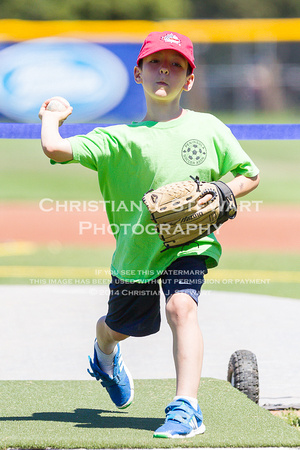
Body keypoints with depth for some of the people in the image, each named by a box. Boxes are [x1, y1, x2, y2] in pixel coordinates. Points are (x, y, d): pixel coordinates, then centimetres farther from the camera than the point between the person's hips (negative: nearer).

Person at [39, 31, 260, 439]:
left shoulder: (209, 128, 1)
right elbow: (55, 149, -15)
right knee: (120, 326, 18)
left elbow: (250, 176, 10)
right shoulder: (121, 138, -4)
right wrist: (52, 116, 5)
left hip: (189, 242, -1)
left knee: (181, 306, -28)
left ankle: (186, 409, -31)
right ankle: (105, 357, 58)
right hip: (136, 248, 1)